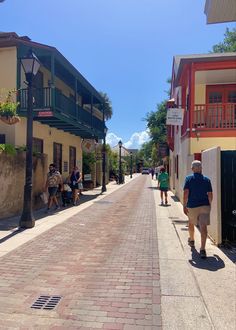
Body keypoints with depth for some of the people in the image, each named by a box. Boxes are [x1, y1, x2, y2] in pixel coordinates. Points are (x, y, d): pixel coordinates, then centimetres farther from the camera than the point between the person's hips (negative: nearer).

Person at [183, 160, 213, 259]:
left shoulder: (189, 178, -3)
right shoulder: (207, 179, 4)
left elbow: (186, 193, -12)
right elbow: (210, 194, 5)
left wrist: (184, 206, -9)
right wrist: (209, 204, 20)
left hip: (192, 206, 0)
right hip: (205, 206, 0)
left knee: (191, 223, 24)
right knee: (203, 227, -5)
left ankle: (191, 240, 43)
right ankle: (202, 249, -14)